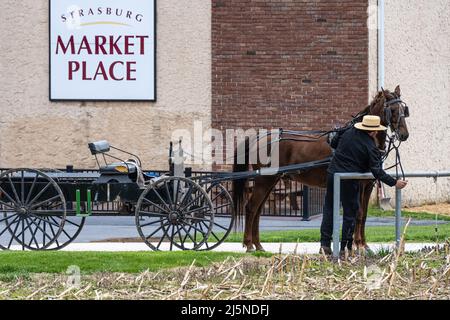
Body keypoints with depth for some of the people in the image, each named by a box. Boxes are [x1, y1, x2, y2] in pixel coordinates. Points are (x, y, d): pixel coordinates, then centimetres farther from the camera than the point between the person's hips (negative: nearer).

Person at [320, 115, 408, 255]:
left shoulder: (348, 132, 3)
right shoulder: (370, 147, -11)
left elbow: (333, 143, 19)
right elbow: (377, 171, -13)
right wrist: (394, 183, -9)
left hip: (333, 174, 5)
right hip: (350, 181, -5)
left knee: (329, 209, 14)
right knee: (350, 213, 8)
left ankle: (325, 243, 11)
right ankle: (344, 247, 9)